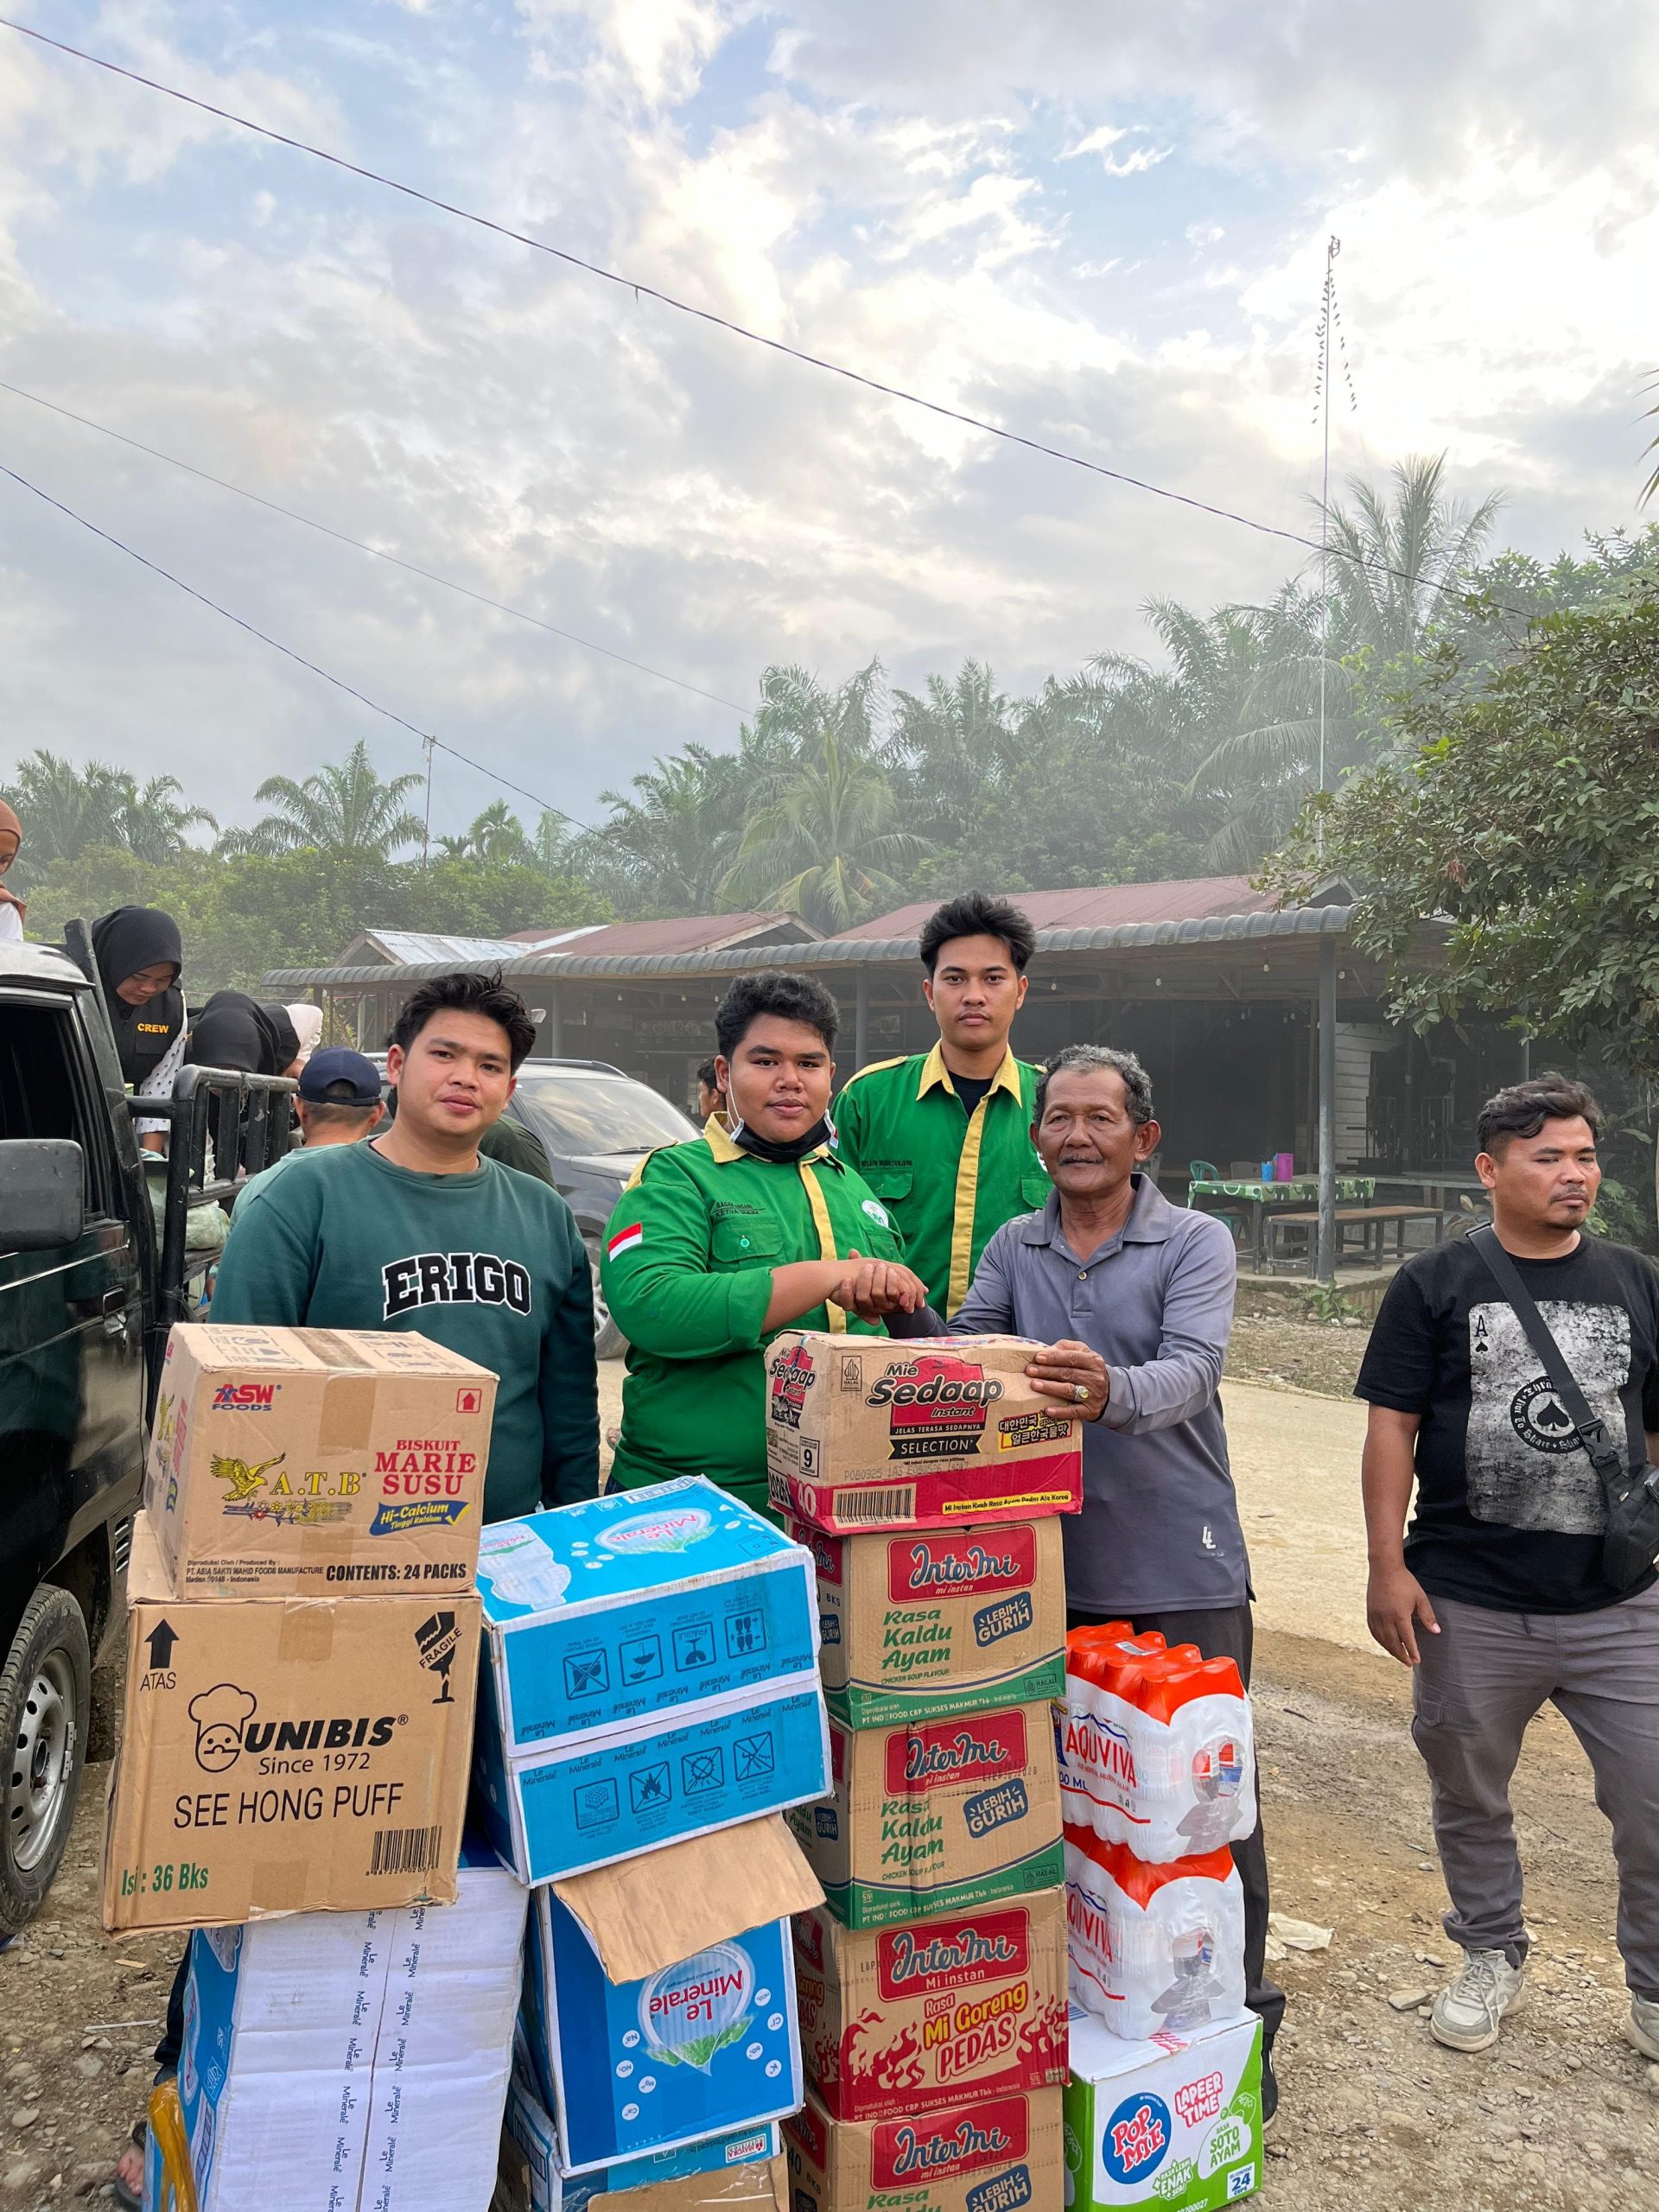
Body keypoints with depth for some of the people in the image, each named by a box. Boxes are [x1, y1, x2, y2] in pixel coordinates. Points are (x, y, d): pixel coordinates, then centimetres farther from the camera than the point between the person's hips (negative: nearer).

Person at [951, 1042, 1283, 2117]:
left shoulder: (1196, 1243, -5)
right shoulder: (1014, 1249, 9)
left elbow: (1192, 1368, -21)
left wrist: (1114, 1392, -41)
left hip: (1183, 1570, -3)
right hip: (1051, 1564, 4)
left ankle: (1239, 2016, 25)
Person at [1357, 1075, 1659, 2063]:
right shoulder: (1435, 1285, -3)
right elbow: (1393, 1427, -4)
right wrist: (1388, 1564, -9)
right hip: (1469, 1609, -1)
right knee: (1470, 1800, 16)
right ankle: (1494, 1957, 40)